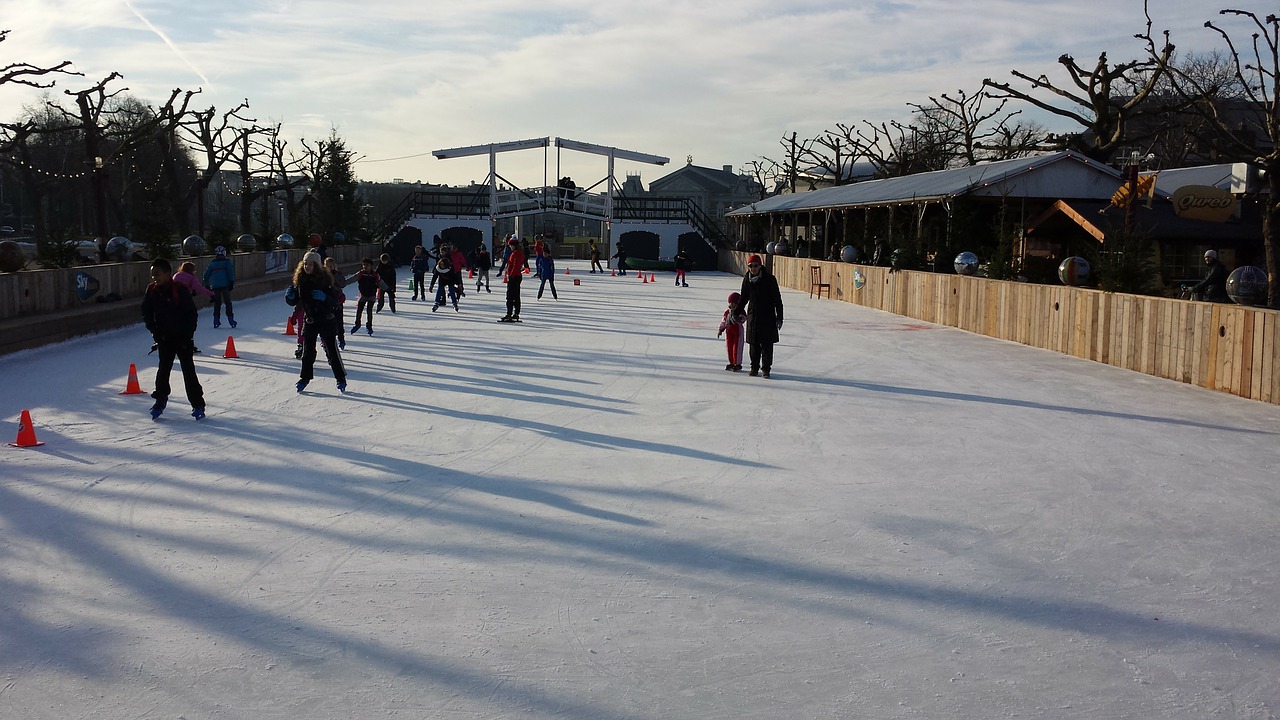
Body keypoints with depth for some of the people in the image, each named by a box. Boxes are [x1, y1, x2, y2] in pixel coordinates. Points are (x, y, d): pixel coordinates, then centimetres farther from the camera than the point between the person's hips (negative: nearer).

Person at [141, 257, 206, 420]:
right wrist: (155, 331, -3)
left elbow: (192, 313, -12)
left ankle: (198, 405, 3)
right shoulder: (152, 291, -2)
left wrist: (188, 334, -16)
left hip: (183, 339, -4)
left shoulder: (180, 290, -15)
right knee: (163, 369, 5)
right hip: (164, 338, 4)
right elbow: (147, 314, 9)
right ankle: (160, 400, 22)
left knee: (188, 371, -3)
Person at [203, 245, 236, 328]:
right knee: (228, 302, -1)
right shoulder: (227, 261, 5)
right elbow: (230, 272, -7)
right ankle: (230, 318, -8)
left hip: (215, 286, 3)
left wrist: (207, 285, 26)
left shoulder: (212, 263, 16)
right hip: (225, 285, -3)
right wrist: (232, 282, -7)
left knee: (217, 303, 9)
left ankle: (216, 321, 5)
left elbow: (206, 275, 18)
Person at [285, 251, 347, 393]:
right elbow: (294, 302, 7)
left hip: (327, 321, -3)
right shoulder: (300, 281, 0)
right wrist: (290, 297, -14)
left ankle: (341, 379, 12)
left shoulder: (324, 279, -11)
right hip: (309, 321, 4)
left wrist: (324, 298, -31)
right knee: (308, 351, 8)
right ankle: (305, 378, 21)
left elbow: (335, 300, -13)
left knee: (332, 350, 1)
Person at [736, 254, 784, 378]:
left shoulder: (769, 278, -10)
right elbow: (743, 297, 16)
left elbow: (777, 299, -8)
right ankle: (754, 367, 20)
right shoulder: (747, 279, 2)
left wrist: (779, 317, -10)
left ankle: (766, 368, 10)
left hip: (768, 316, -4)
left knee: (767, 344, 0)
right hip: (753, 315, 4)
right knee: (754, 344, 8)